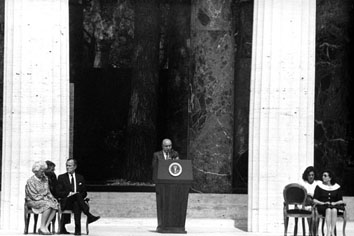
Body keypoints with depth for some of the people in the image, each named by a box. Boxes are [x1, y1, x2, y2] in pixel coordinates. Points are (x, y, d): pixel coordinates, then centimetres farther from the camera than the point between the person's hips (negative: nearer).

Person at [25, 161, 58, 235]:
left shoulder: (45, 179, 10)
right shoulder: (30, 181, -11)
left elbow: (48, 192, 15)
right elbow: (34, 196, -14)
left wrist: (52, 198, -4)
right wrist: (45, 198, -18)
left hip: (44, 200, 7)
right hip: (32, 202, -7)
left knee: (55, 204, -23)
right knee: (48, 204, -32)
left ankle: (45, 227, -26)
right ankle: (42, 227, -25)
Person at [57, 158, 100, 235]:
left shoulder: (80, 178, 20)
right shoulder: (61, 177, 13)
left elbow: (84, 193, 17)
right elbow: (58, 193, 3)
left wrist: (79, 195, -6)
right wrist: (69, 193, -13)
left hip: (77, 201, 2)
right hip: (66, 202, -2)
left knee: (76, 205, -37)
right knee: (77, 195, -35)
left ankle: (77, 229, -45)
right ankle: (89, 216, -41)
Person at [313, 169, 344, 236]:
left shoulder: (337, 187, 10)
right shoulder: (319, 186, 6)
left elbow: (341, 200, 9)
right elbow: (314, 200, 0)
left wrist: (335, 203, -11)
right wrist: (323, 203, -15)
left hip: (334, 206, 1)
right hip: (322, 207, -1)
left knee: (334, 210, -36)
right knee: (328, 210, -36)